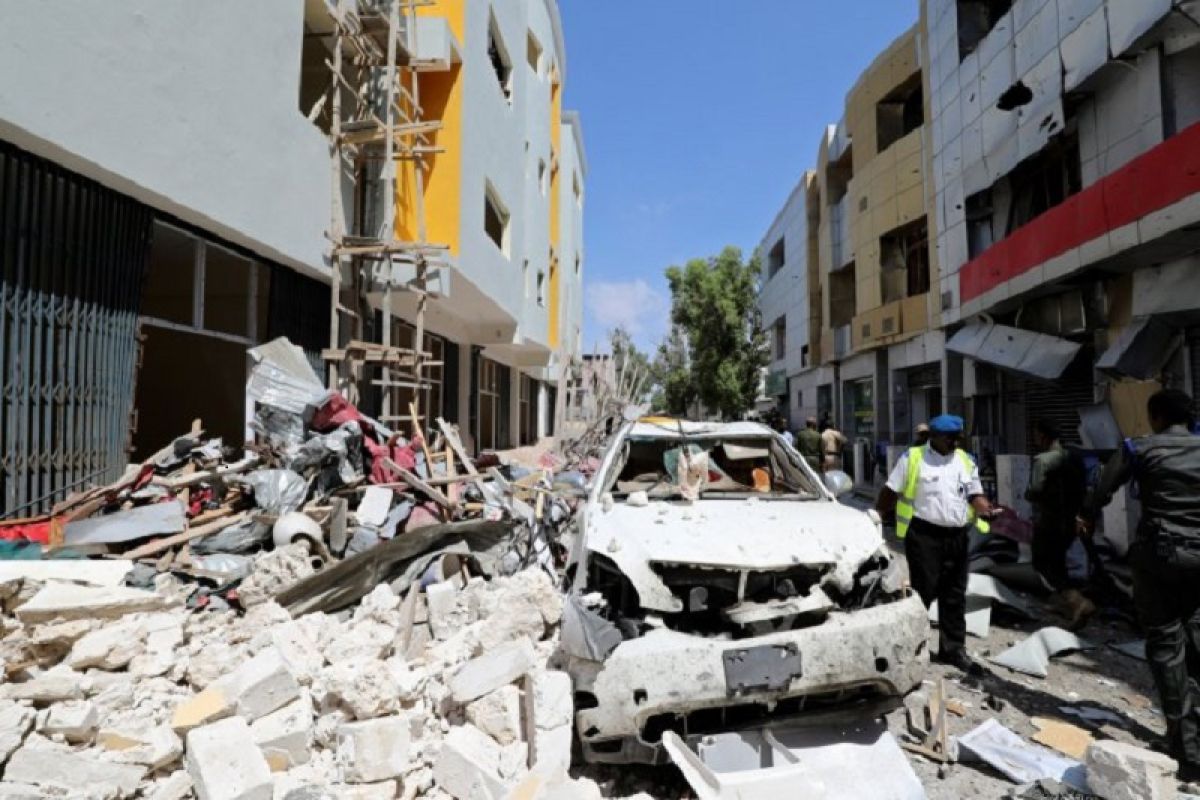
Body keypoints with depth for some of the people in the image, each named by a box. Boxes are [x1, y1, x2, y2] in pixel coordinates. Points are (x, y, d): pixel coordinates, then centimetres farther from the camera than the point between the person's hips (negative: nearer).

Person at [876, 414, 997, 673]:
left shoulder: (966, 462, 11)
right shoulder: (912, 458, -3)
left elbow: (975, 496, 9)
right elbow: (890, 492, -2)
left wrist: (989, 511, -12)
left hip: (957, 536, 5)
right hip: (924, 534, -5)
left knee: (954, 595, 12)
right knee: (923, 591, -2)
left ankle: (953, 648, 24)